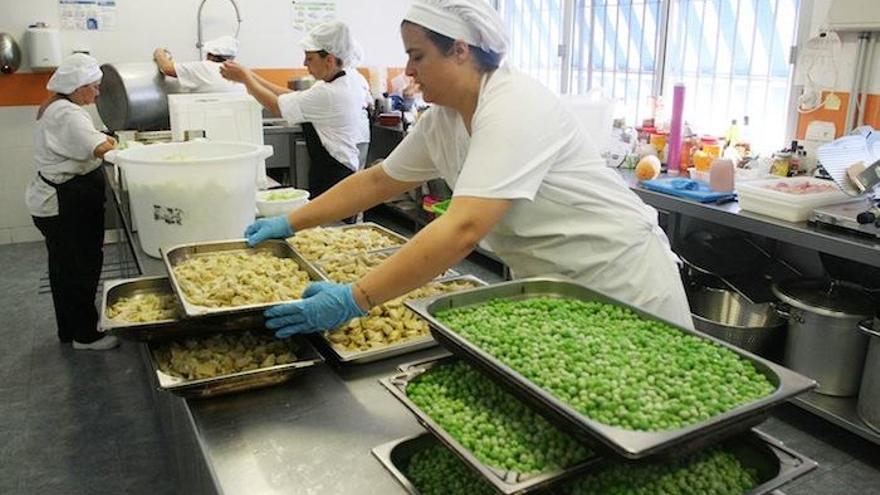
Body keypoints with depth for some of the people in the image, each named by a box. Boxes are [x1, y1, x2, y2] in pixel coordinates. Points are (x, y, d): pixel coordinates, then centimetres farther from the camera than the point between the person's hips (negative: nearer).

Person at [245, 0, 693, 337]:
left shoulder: (515, 107, -27)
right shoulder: (441, 120, -1)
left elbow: (463, 230, -37)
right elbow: (378, 180, 10)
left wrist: (353, 301, -37)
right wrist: (291, 223, 8)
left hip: (621, 282, -7)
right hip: (549, 287, 7)